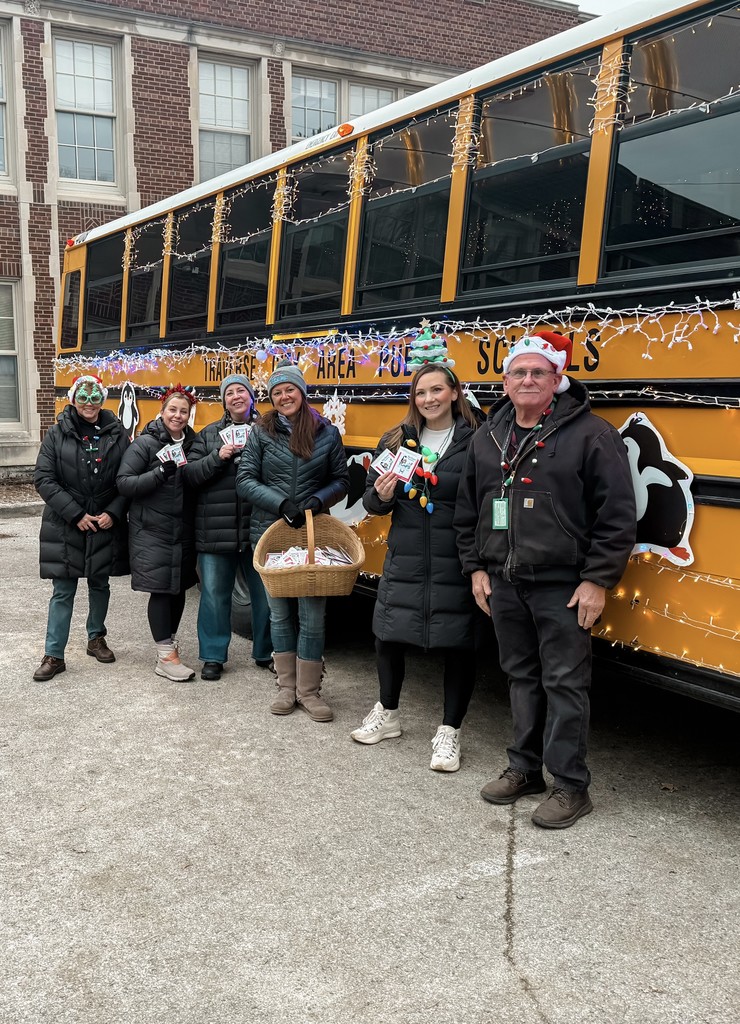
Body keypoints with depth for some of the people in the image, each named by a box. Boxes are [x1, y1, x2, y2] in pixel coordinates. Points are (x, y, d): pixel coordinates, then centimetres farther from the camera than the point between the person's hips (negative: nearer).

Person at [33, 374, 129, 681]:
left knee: (99, 584, 15)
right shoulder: (57, 434, -2)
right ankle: (54, 656, 6)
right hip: (65, 526, -2)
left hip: (105, 525, 2)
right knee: (63, 592, 0)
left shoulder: (116, 433, 1)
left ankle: (96, 638, 34)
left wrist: (113, 512, -10)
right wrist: (76, 514, -13)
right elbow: (43, 479, -7)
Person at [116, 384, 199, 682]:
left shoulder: (192, 443, 10)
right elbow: (124, 483, -11)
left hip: (184, 531, 6)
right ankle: (166, 656, -2)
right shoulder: (145, 443, -6)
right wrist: (160, 473, -23)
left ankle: (168, 642, 29)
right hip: (152, 531, -6)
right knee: (161, 589, -6)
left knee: (179, 588, 11)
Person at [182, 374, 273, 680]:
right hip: (216, 530, 1)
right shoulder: (209, 434, 10)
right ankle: (213, 656, 21)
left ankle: (265, 653, 25)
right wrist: (218, 457, -11)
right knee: (214, 594, 8)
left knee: (266, 593, 7)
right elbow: (190, 474, 2)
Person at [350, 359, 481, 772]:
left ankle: (450, 732, 20)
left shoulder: (475, 441, -5)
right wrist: (382, 496, -11)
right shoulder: (397, 440, 7)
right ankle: (388, 714, 36)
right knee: (389, 633, 12)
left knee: (458, 642, 3)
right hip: (404, 559, 4)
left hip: (455, 563, -3)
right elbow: (372, 501, 12)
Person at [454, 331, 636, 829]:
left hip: (563, 586, -5)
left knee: (565, 684, 1)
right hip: (504, 583, 5)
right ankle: (525, 769, 29)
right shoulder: (488, 438, 9)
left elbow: (618, 515, -11)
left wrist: (597, 580, -13)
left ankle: (571, 787, 12)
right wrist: (476, 567, 10)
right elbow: (469, 510, 16)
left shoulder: (591, 433, -9)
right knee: (522, 677, 15)